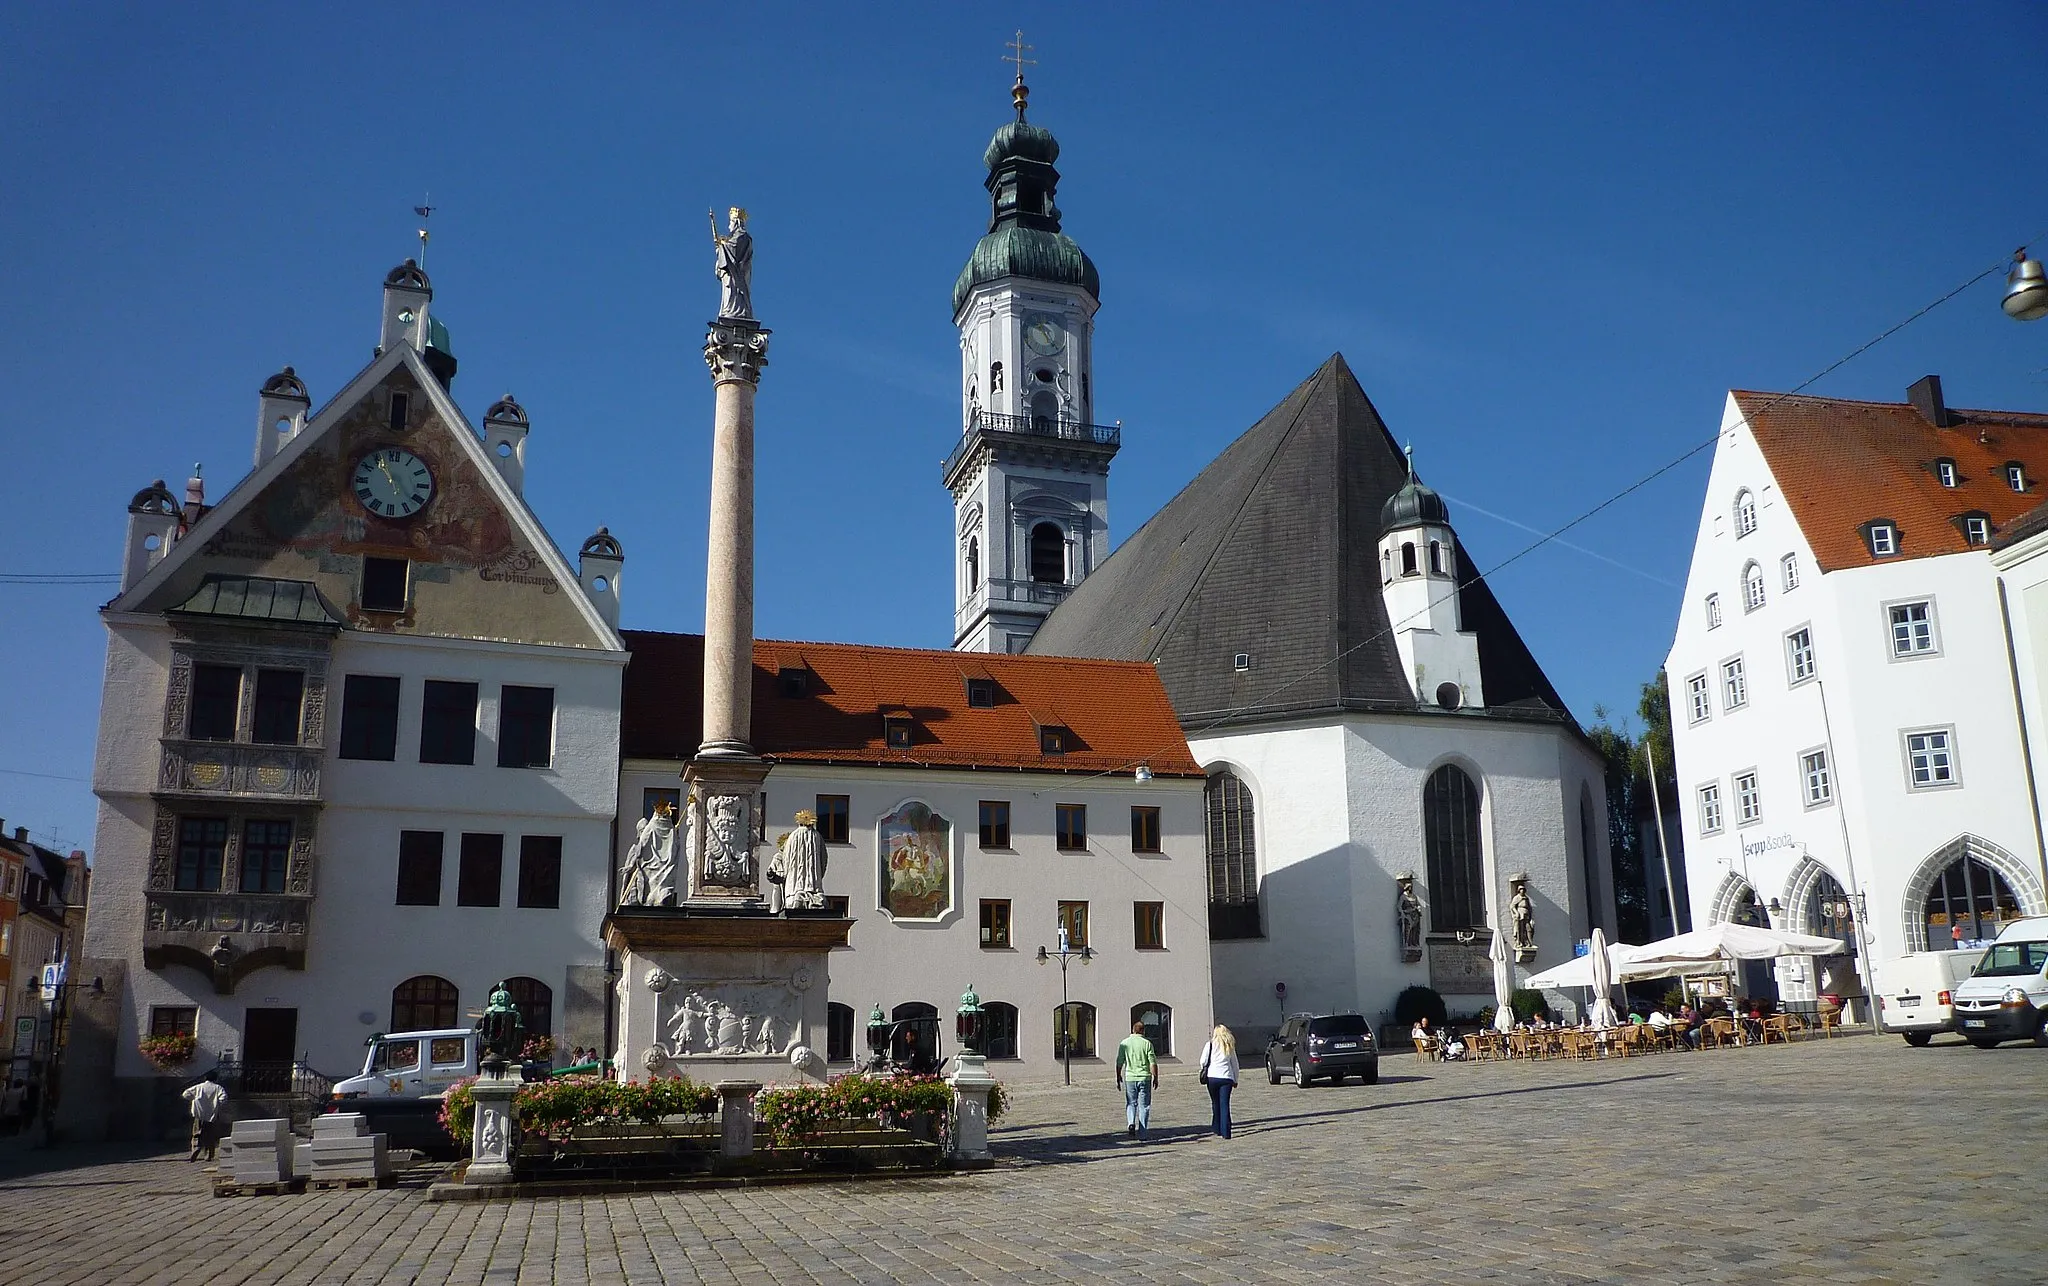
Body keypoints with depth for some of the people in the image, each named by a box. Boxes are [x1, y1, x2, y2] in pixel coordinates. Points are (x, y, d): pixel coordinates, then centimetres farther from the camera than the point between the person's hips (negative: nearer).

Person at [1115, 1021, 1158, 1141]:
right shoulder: (1147, 1043, -4)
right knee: (1144, 1106, 7)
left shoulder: (1124, 1043, 1)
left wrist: (1118, 1076, 15)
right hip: (1145, 1077, -1)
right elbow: (1153, 1063, -7)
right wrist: (1155, 1077, 3)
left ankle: (1131, 1123, -10)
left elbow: (1119, 1062, 3)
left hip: (1130, 1078, 1)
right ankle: (1141, 1135, 7)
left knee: (1131, 1103, 16)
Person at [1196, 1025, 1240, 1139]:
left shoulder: (1210, 1045, 1)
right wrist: (1235, 1080, 22)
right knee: (1224, 1105, 1)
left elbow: (1203, 1061, -3)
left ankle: (1217, 1129, 19)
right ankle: (1225, 1133, -4)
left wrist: (1205, 1070, 17)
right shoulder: (1230, 1046, 10)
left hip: (1212, 1077, -1)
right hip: (1227, 1078, 1)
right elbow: (1235, 1065, 14)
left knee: (1215, 1104, 13)